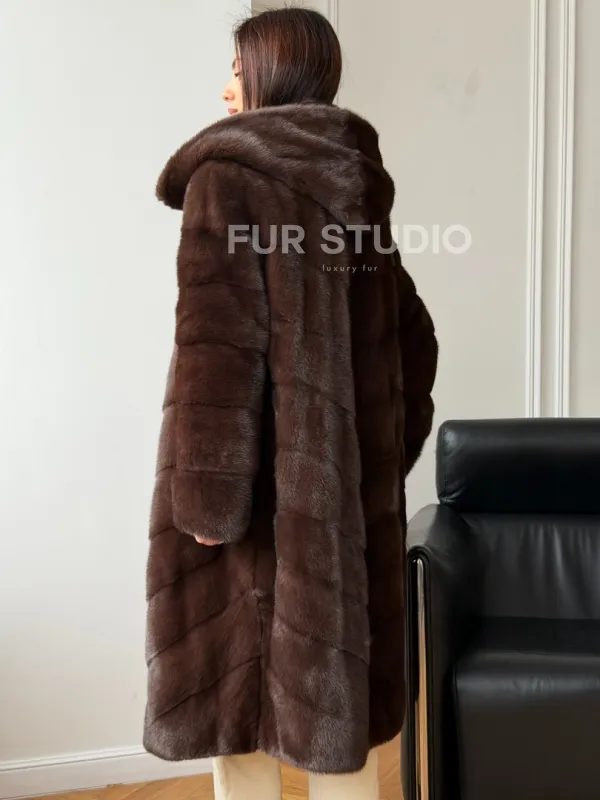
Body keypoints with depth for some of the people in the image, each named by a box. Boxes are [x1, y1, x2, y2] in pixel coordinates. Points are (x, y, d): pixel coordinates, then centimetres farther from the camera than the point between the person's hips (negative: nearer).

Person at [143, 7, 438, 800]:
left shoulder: (227, 179, -9)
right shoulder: (360, 189, 11)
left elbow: (217, 347, -18)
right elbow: (412, 340, 13)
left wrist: (206, 491, -15)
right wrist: (385, 458, 19)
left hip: (262, 479, -6)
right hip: (350, 479, 7)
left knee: (234, 675, 9)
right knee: (335, 679, 16)